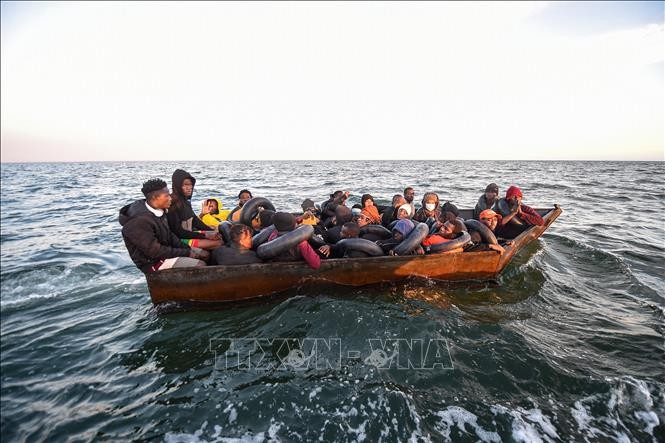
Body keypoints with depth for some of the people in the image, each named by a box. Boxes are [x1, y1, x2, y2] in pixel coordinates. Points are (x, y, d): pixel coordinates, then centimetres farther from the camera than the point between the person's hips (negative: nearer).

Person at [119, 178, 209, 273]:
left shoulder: (158, 210, -1)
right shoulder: (139, 222, -28)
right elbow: (155, 251, -26)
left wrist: (187, 249, -2)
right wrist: (186, 253, -19)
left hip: (165, 250, 9)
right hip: (152, 262, -9)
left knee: (205, 254, 6)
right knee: (200, 265, -20)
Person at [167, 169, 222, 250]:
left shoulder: (185, 201, 7)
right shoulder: (173, 204, -20)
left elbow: (195, 220, 12)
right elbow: (178, 232, -21)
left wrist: (212, 231, -1)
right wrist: (204, 236, -21)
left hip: (190, 233, 9)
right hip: (181, 240, -9)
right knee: (218, 243, -19)